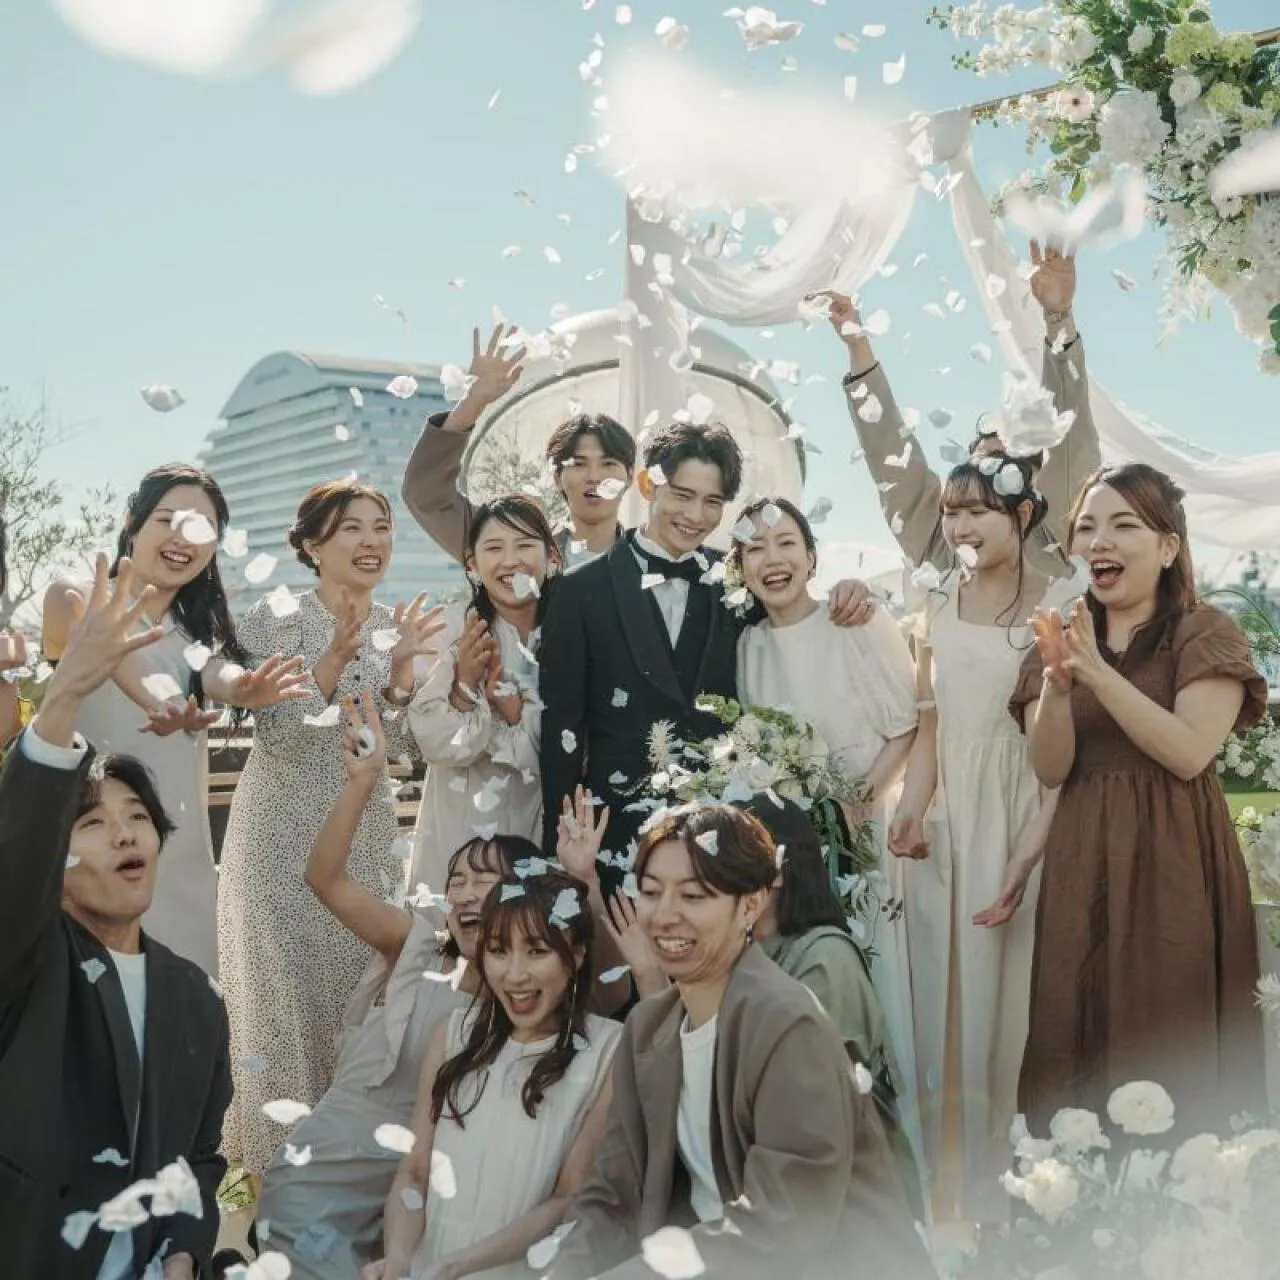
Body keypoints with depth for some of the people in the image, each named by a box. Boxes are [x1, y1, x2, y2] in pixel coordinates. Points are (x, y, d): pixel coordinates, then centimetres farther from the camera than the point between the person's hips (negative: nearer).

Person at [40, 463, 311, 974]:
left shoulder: (197, 634, 12)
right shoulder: (75, 599, -3)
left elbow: (223, 676, -11)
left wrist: (246, 690, -36)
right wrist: (154, 695, -49)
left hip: (182, 860, 5)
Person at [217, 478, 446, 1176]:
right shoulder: (273, 618, -9)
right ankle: (280, 1156, 15)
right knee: (289, 990, 1)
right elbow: (276, 734, -16)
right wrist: (337, 657, -27)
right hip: (284, 835, -4)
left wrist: (400, 670, -16)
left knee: (363, 985, 10)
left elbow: (405, 743, 2)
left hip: (367, 834, 5)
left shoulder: (395, 625, 5)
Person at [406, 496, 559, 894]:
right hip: (463, 819, -1)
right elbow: (436, 745, -12)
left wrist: (506, 696, -22)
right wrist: (466, 679, -27)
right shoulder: (451, 627, -11)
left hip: (539, 819, 1)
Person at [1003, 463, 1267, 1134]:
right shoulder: (1061, 639, 10)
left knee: (1173, 1053, -1)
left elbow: (1190, 754, -16)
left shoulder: (1207, 634, -3)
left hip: (1174, 861, -4)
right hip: (1080, 862, 4)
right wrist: (1057, 683, -18)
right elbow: (1050, 769, 0)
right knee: (1080, 1042, 7)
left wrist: (1099, 673, -22)